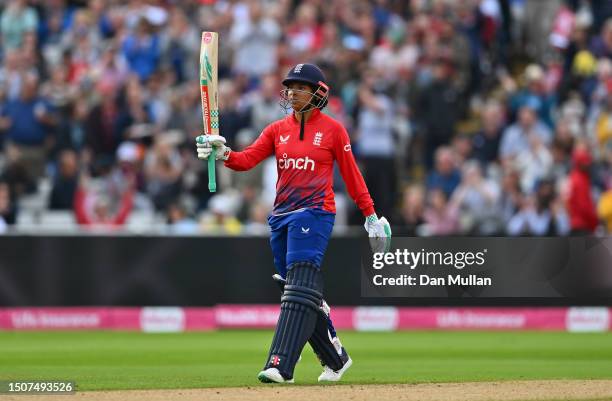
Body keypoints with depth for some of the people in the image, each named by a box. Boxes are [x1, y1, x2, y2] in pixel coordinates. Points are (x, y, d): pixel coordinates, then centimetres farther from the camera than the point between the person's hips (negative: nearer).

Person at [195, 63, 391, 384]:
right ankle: (336, 359, 26)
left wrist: (370, 215, 4)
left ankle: (280, 366, -26)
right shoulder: (277, 130, 13)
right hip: (282, 216, 6)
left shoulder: (332, 129, 2)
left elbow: (351, 175, 5)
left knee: (299, 290, -17)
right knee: (306, 294, 11)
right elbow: (247, 159, 1)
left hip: (314, 214, -6)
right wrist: (223, 153, -19)